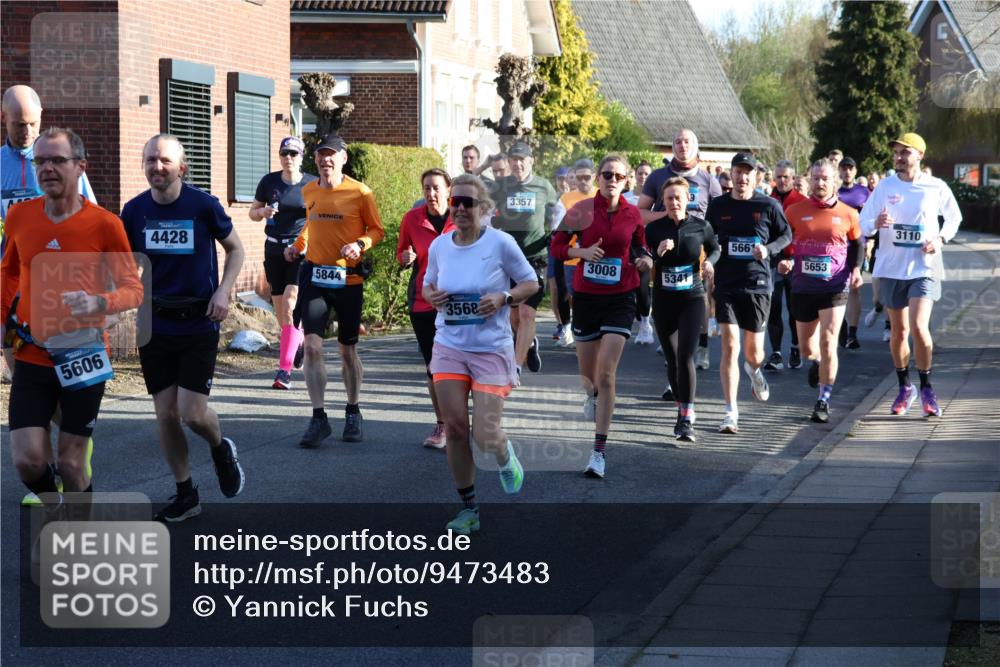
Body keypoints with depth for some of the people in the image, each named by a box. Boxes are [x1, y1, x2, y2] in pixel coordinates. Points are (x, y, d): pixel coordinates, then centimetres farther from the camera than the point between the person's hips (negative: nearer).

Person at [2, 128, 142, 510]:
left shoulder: (104, 224, -10)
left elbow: (133, 289, -6)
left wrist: (100, 303, -25)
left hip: (83, 360, -2)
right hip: (31, 359, 2)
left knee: (71, 464, 3)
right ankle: (53, 510, 25)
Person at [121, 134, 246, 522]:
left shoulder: (203, 205, -10)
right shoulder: (134, 210, -2)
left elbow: (235, 248, 4)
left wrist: (223, 291, -9)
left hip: (199, 325, -3)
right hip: (155, 326, 3)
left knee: (192, 413, -9)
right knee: (166, 414, 4)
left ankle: (221, 449, 26)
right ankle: (185, 495, 19)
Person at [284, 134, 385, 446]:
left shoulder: (359, 192, -8)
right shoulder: (309, 192, 5)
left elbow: (377, 230, 0)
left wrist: (360, 244, -19)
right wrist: (298, 244, 7)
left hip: (349, 279, -2)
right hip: (315, 276, 2)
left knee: (348, 350, 10)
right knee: (312, 346, -12)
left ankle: (353, 413, 29)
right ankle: (318, 418, -8)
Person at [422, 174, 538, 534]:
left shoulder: (500, 243, -10)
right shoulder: (439, 246, 3)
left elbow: (531, 283, 0)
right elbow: (428, 284, 18)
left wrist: (504, 297, -17)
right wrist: (431, 296, -5)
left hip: (492, 349, -4)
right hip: (449, 346, 4)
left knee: (485, 436, -9)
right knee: (455, 428, 0)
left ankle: (506, 458, 30)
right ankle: (468, 508, 14)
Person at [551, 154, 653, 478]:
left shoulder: (633, 214, -1)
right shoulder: (582, 210, -5)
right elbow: (556, 246, 1)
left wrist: (644, 260, -6)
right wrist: (582, 252, -16)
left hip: (620, 298, -1)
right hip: (586, 296, 1)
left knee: (606, 373, -12)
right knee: (587, 373, 13)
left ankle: (599, 452, -11)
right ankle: (592, 396, 54)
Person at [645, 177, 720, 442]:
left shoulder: (700, 226, -3)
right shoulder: (654, 229, -3)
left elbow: (715, 249, 15)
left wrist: (709, 262, -6)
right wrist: (657, 253, -21)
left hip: (692, 299, -2)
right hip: (663, 300, 2)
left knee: (685, 356, -15)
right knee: (672, 359, 10)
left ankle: (687, 419, -12)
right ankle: (683, 410, 29)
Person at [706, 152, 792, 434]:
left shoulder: (768, 206, -1)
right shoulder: (717, 206, 3)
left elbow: (786, 235, 10)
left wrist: (768, 249, -9)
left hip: (758, 285, 0)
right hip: (726, 285, 0)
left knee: (754, 352, 9)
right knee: (729, 347, -11)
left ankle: (754, 370, 49)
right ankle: (731, 413, -10)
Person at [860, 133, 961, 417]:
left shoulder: (936, 188, -3)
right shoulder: (885, 186, 0)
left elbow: (954, 218, 12)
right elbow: (862, 222, 1)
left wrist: (941, 239, -6)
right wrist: (876, 223, -21)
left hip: (924, 268, -2)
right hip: (891, 267, 2)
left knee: (919, 327, -17)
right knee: (899, 331, 10)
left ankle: (927, 389, 0)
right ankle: (905, 388, 26)